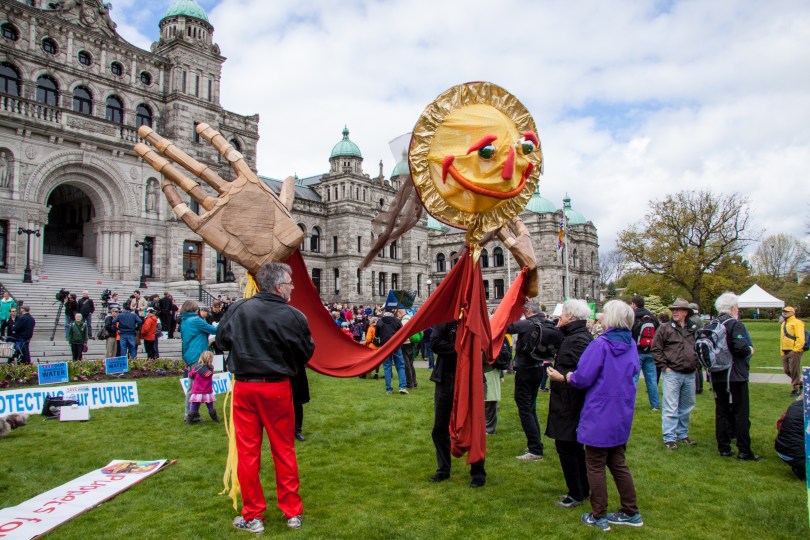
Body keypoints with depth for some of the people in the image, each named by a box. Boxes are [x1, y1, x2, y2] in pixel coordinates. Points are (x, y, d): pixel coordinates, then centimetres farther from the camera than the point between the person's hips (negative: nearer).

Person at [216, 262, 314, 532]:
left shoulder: (238, 309, -7)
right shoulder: (294, 317, -12)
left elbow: (221, 340, 6)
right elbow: (306, 353, -2)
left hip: (244, 386, 1)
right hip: (278, 388, -1)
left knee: (247, 451, 10)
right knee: (284, 451, 12)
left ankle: (252, 516, 19)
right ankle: (292, 512, 24)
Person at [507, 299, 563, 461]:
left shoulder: (527, 324, -19)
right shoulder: (548, 325, 2)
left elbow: (504, 327, -16)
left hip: (525, 369, -7)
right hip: (538, 369, 7)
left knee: (525, 409, -3)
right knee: (531, 408, 19)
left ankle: (535, 450, -5)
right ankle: (535, 445, 24)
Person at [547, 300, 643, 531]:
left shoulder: (600, 345, -20)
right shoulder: (631, 345, 1)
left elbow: (582, 379, -20)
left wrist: (563, 377, -1)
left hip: (600, 416, -7)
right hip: (622, 416, 7)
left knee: (595, 466, 7)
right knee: (618, 463, 20)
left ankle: (599, 516, 16)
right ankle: (631, 512, 28)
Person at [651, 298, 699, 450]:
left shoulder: (692, 331, 11)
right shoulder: (665, 328, -3)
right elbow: (656, 349, -5)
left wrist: (696, 365, 11)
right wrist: (664, 367, -10)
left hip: (690, 375, 5)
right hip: (672, 374, -5)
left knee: (686, 407, 15)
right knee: (671, 408, -5)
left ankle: (682, 435, 28)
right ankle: (669, 438, 0)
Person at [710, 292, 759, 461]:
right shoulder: (735, 325, -14)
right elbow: (742, 347, -26)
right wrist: (750, 350, -6)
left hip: (717, 376, 6)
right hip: (735, 376, -6)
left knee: (721, 412, 11)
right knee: (740, 412, 2)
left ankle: (724, 448, 15)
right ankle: (744, 451, 6)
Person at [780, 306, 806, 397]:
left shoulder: (797, 323, -8)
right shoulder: (783, 324, 20)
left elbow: (800, 338, -16)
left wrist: (795, 349, -19)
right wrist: (782, 352, 18)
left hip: (794, 351, -9)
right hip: (786, 352, 9)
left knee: (794, 370, -3)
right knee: (787, 370, 12)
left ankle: (796, 389, 7)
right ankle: (799, 383, 30)